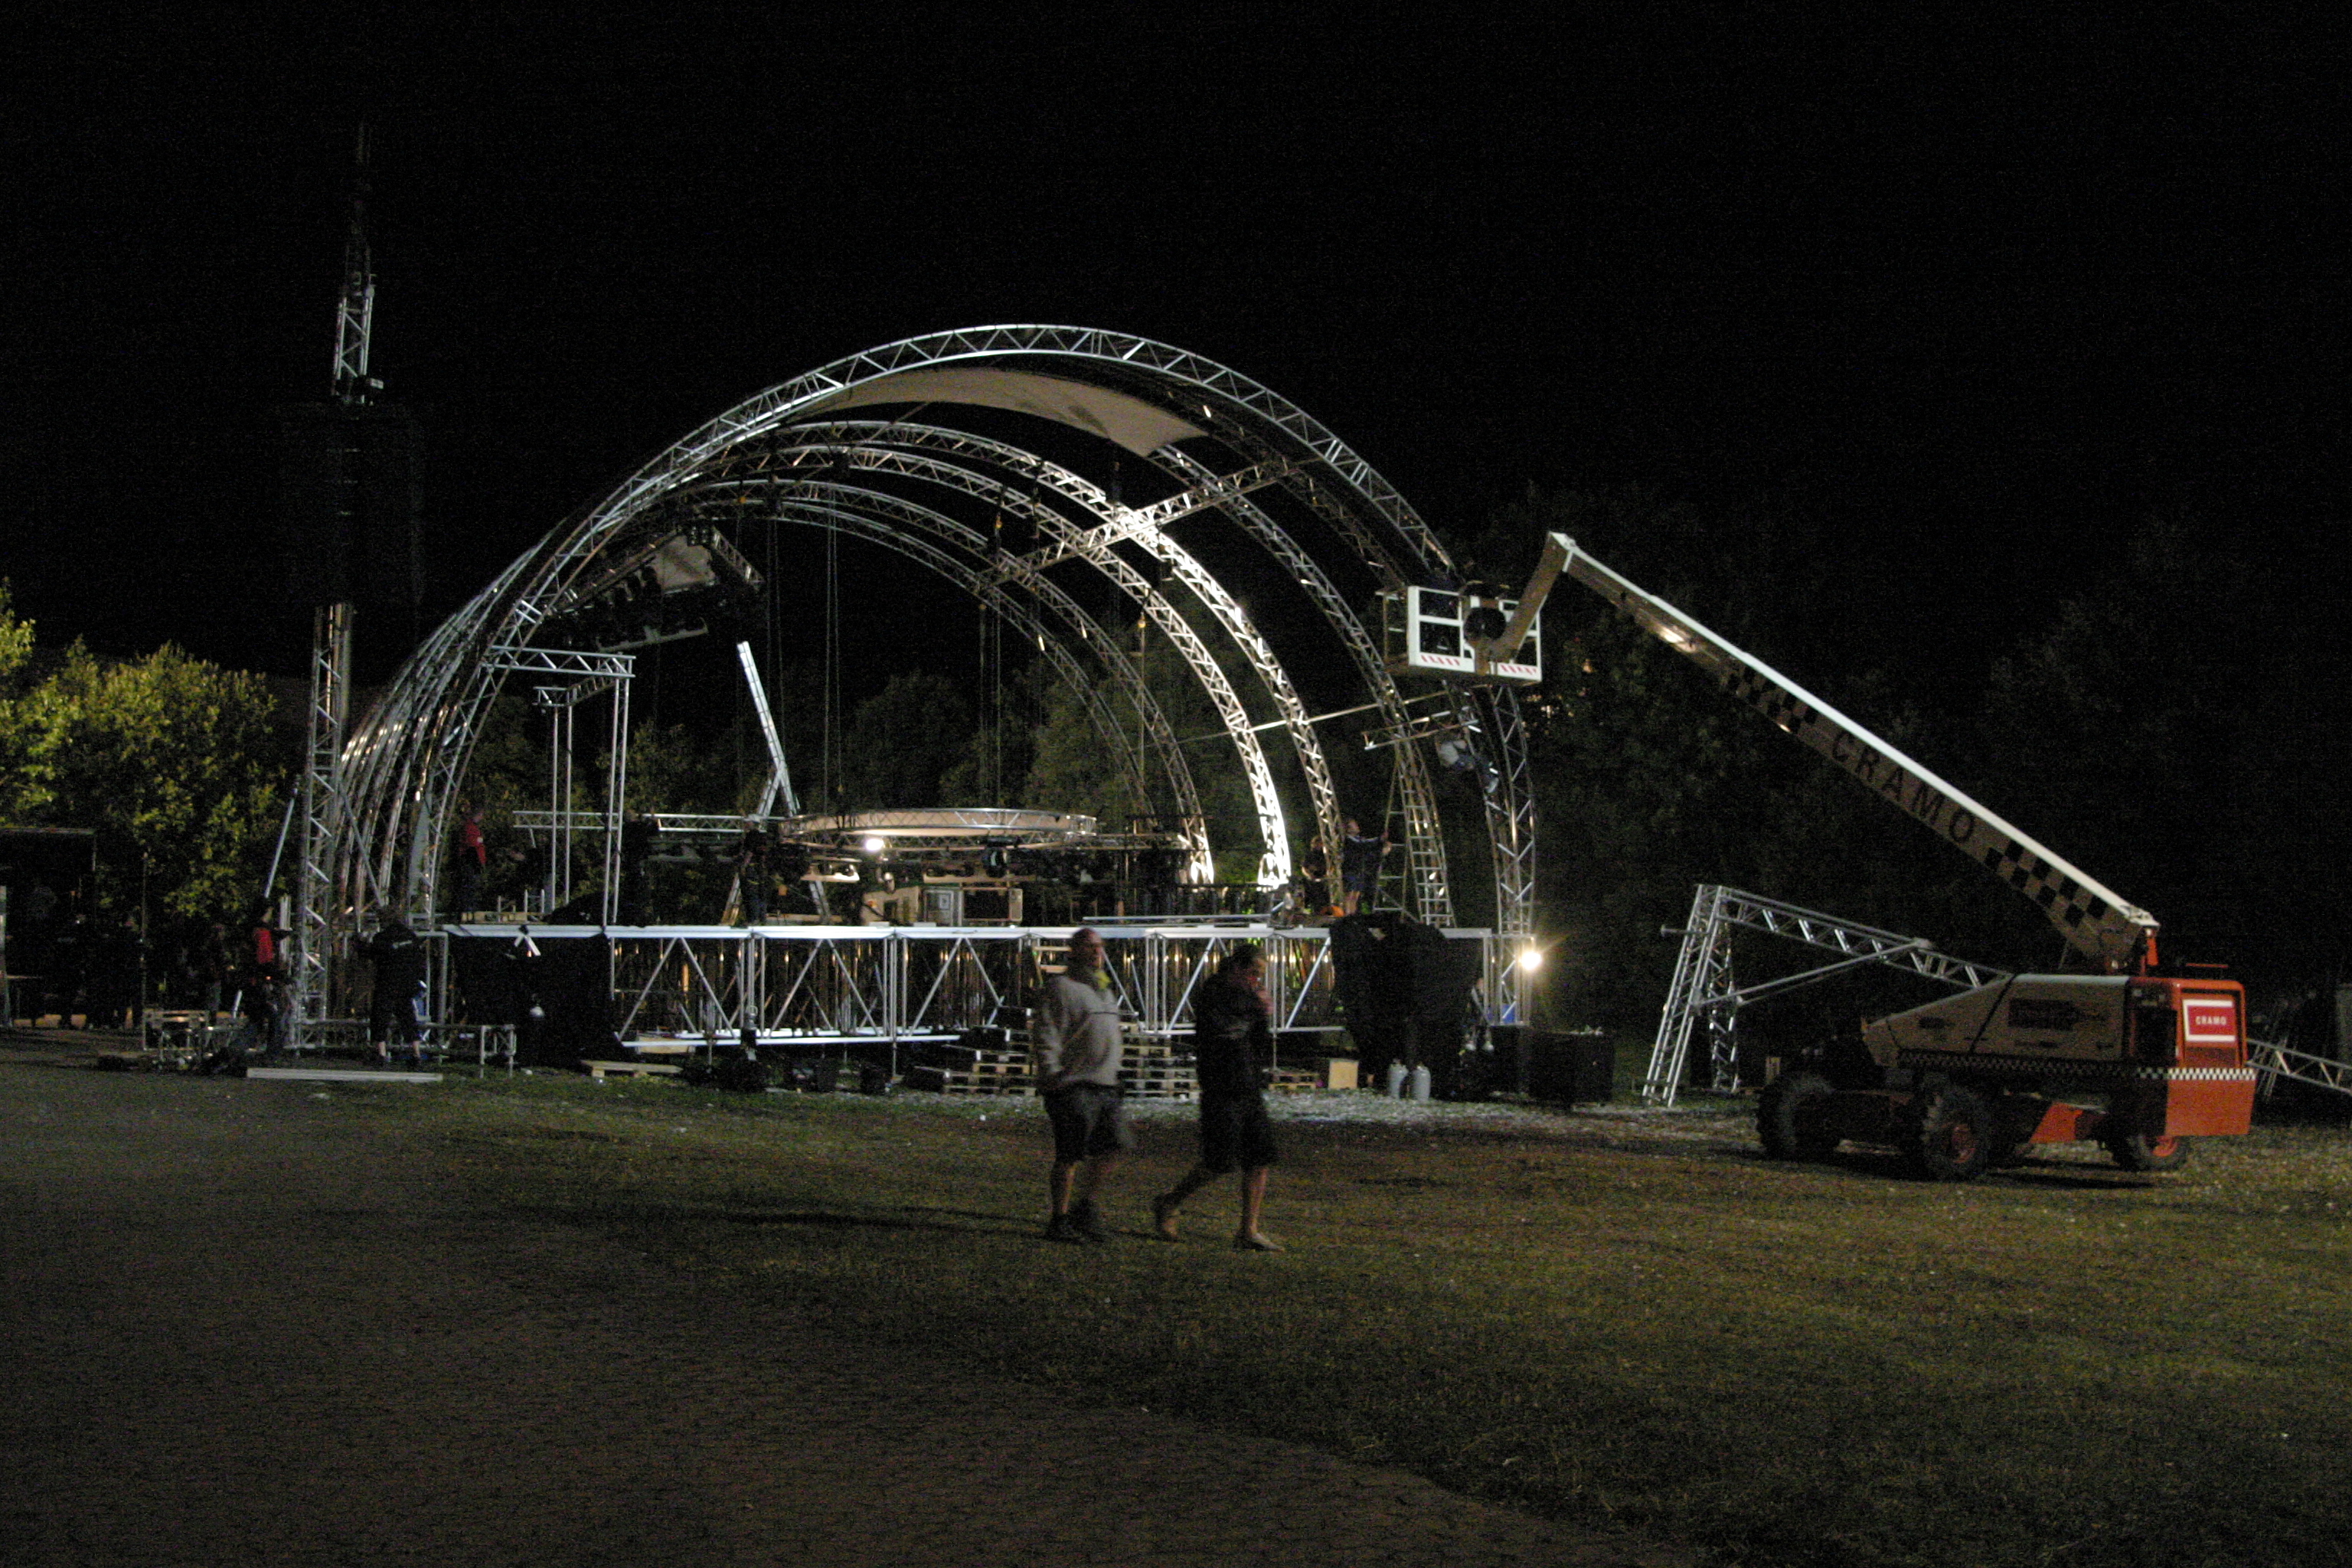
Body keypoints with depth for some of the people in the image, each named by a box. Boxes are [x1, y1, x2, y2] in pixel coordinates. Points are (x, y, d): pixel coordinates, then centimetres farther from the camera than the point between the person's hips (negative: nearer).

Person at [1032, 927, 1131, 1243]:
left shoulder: (1103, 991, 21)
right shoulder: (1059, 987, -6)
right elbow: (1046, 1033, -14)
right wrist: (1051, 1072, -22)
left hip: (1104, 1086, 8)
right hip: (1073, 1086, -8)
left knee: (1112, 1148, 3)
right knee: (1070, 1156, -5)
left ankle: (1084, 1209, 17)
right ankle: (1059, 1221, 4)